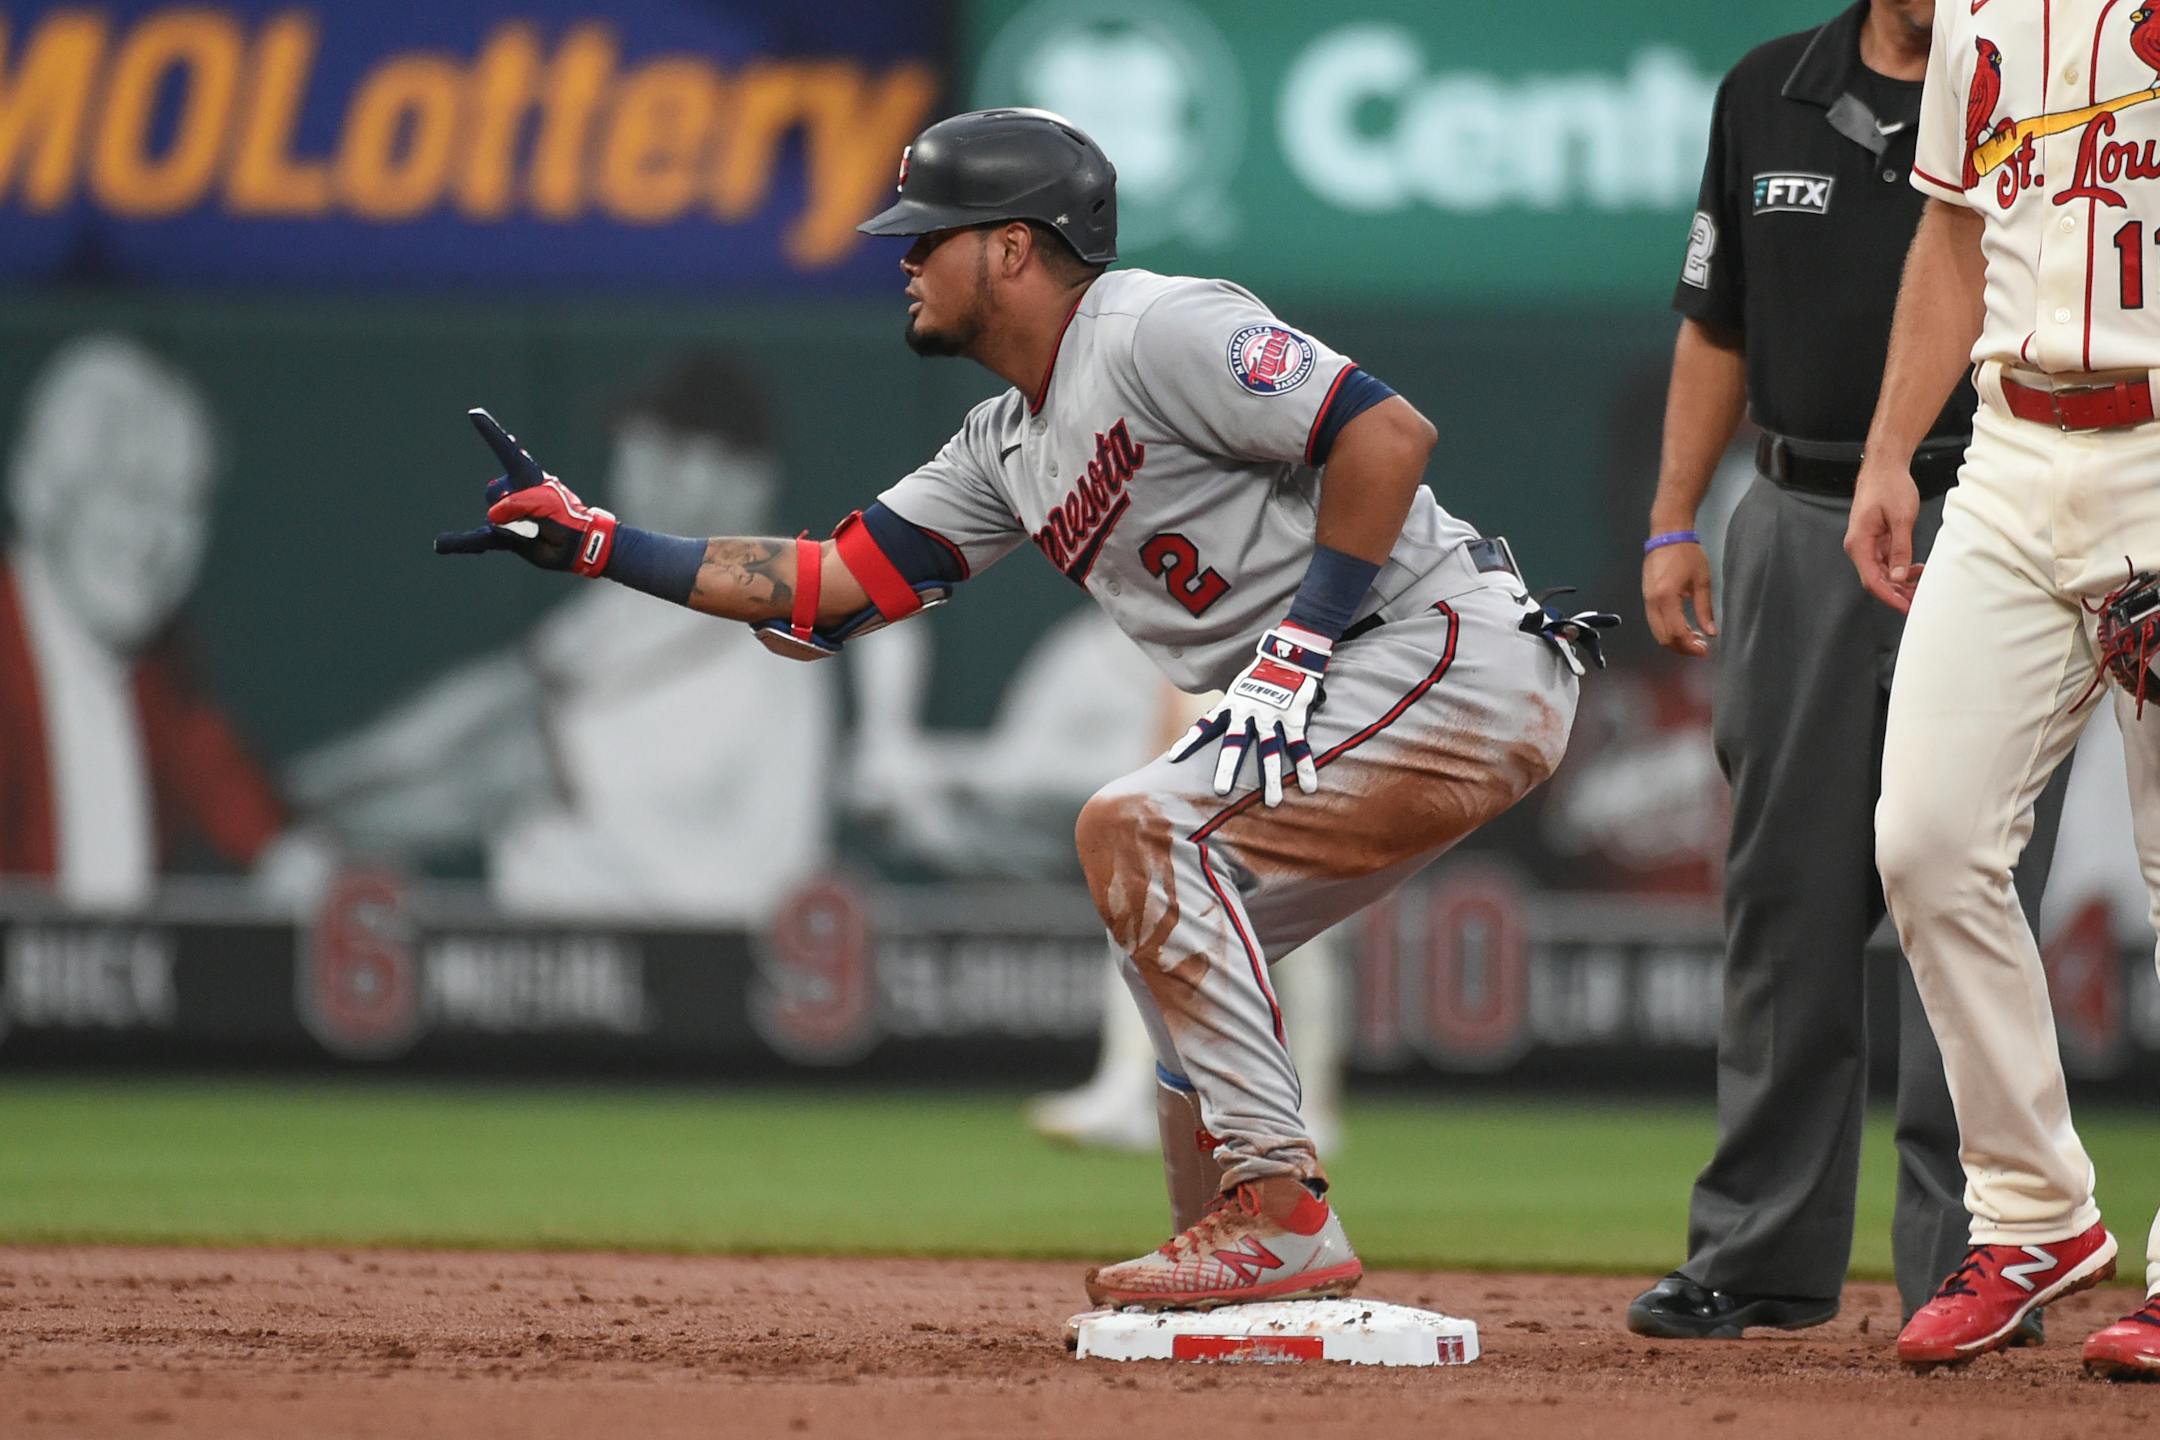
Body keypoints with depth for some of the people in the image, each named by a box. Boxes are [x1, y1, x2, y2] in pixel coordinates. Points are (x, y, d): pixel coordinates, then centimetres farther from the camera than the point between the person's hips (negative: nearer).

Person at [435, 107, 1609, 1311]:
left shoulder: (1156, 332, -12)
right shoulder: (1011, 446, 18)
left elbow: (1390, 432, -21)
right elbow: (830, 584, 20)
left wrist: (1301, 646, -21)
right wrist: (588, 540, 16)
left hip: (1458, 659, -10)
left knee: (1140, 829, -19)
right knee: (1176, 942, 16)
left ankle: (1283, 1214, -21)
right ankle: (1242, 1282, 17)